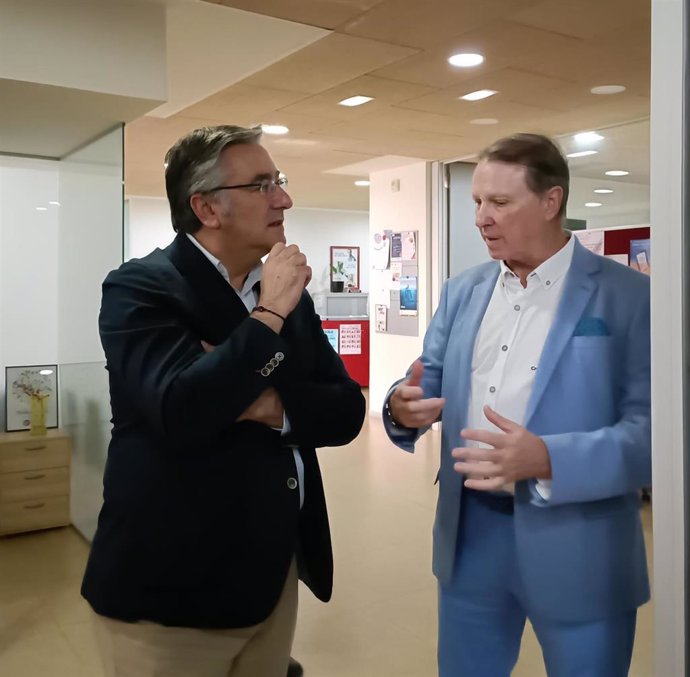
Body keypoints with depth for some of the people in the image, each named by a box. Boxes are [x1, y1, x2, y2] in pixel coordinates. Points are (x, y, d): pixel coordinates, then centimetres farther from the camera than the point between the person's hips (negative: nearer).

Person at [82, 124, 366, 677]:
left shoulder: (287, 293, 6)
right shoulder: (139, 287, -13)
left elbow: (347, 411, 2)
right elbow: (180, 411, -28)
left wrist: (265, 405, -16)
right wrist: (269, 314, -19)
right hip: (172, 585, -5)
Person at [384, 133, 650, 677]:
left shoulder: (630, 296, -9)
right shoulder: (463, 292, 6)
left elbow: (649, 429, -15)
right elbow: (430, 382, 8)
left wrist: (547, 459, -30)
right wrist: (403, 406, -16)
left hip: (577, 547, -4)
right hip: (470, 533, 4)